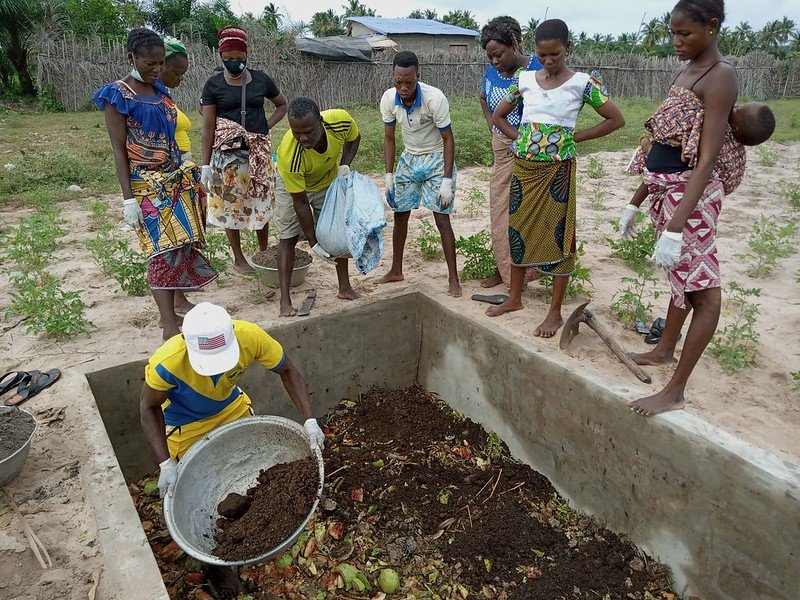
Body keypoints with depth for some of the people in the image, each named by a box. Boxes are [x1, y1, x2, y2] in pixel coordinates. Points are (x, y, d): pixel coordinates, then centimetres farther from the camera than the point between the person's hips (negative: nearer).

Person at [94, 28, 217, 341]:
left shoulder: (159, 89, 10)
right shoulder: (118, 95, -9)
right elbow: (119, 150, -11)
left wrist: (187, 173, 17)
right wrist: (128, 199, -15)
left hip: (175, 179, 7)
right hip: (146, 185, -7)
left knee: (181, 241, 9)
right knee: (162, 247, -8)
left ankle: (179, 300, 24)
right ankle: (169, 320, -2)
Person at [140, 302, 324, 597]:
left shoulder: (250, 336, -36)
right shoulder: (167, 362, -41)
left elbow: (287, 371, -20)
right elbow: (149, 408, -20)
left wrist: (309, 421, -29)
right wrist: (166, 464, -27)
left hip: (233, 408, 3)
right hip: (187, 427, -2)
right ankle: (216, 562, 35)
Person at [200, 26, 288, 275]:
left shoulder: (260, 79, 3)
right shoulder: (213, 84, -1)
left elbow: (282, 105, 17)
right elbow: (208, 126, -2)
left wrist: (266, 126, 0)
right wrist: (206, 164, -6)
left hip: (259, 152, 2)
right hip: (227, 154, -1)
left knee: (261, 201, 8)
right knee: (230, 205, 4)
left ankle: (264, 251, 25)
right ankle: (238, 258, 18)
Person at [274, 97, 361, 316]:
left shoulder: (341, 120, -35)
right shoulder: (290, 156, -43)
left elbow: (353, 139, -7)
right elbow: (300, 202, -32)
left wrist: (345, 165, -25)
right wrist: (313, 243, -27)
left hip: (329, 181, 4)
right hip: (293, 185, -4)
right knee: (288, 238, -7)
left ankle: (345, 288, 20)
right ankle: (285, 300, -2)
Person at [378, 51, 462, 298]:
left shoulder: (435, 99, -26)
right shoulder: (388, 99, -13)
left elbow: (448, 139, -20)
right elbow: (389, 138, 0)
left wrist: (447, 180, -24)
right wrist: (389, 175, -4)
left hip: (436, 159, -5)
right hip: (409, 159, 5)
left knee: (442, 219, -10)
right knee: (400, 214, 8)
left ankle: (453, 279, -1)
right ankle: (396, 270, 24)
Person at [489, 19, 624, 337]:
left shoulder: (583, 83, -5)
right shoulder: (525, 79, 4)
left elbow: (616, 119, -1)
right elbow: (498, 116, 16)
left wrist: (575, 137, -5)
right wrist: (521, 138, 4)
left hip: (557, 170, -4)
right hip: (523, 168, 4)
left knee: (559, 236, 2)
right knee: (519, 231, 12)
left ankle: (555, 312, 11)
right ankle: (514, 298, 28)